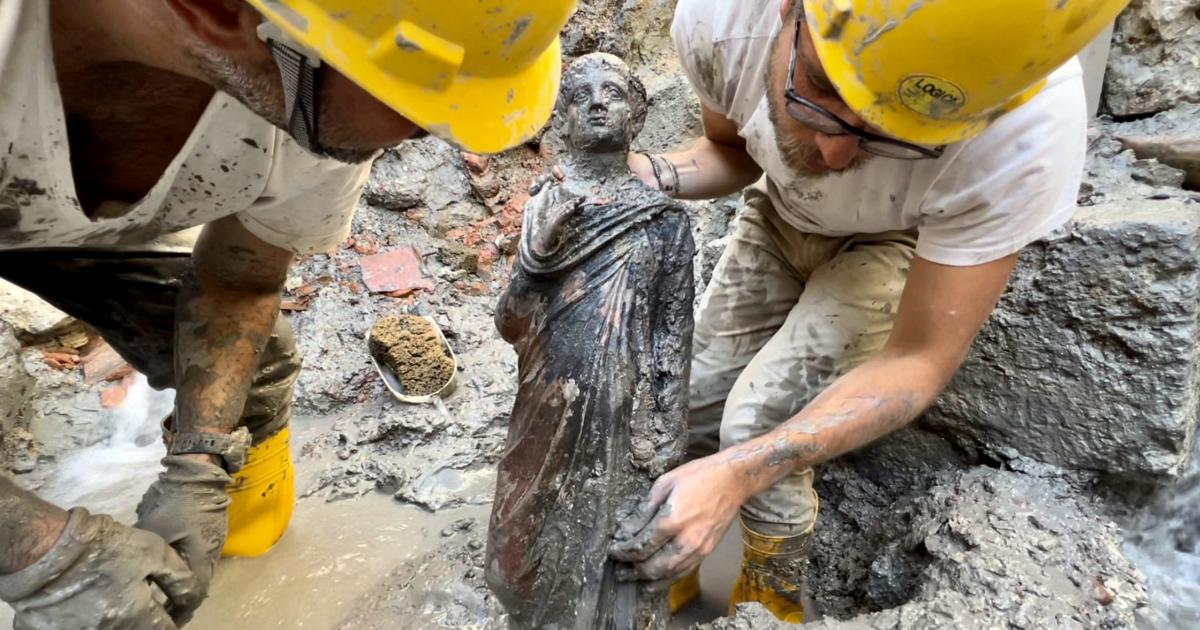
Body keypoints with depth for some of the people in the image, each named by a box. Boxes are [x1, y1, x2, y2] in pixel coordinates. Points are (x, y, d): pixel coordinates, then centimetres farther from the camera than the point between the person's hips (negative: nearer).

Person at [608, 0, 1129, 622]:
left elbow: (919, 361, -29)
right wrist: (651, 178, -27)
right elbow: (731, 147, -6)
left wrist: (739, 473, -39)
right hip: (778, 217, 4)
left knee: (755, 427, -18)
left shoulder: (1028, 133, -39)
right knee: (691, 405, 2)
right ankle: (670, 578, 31)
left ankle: (772, 600, 15)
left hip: (901, 243, -3)